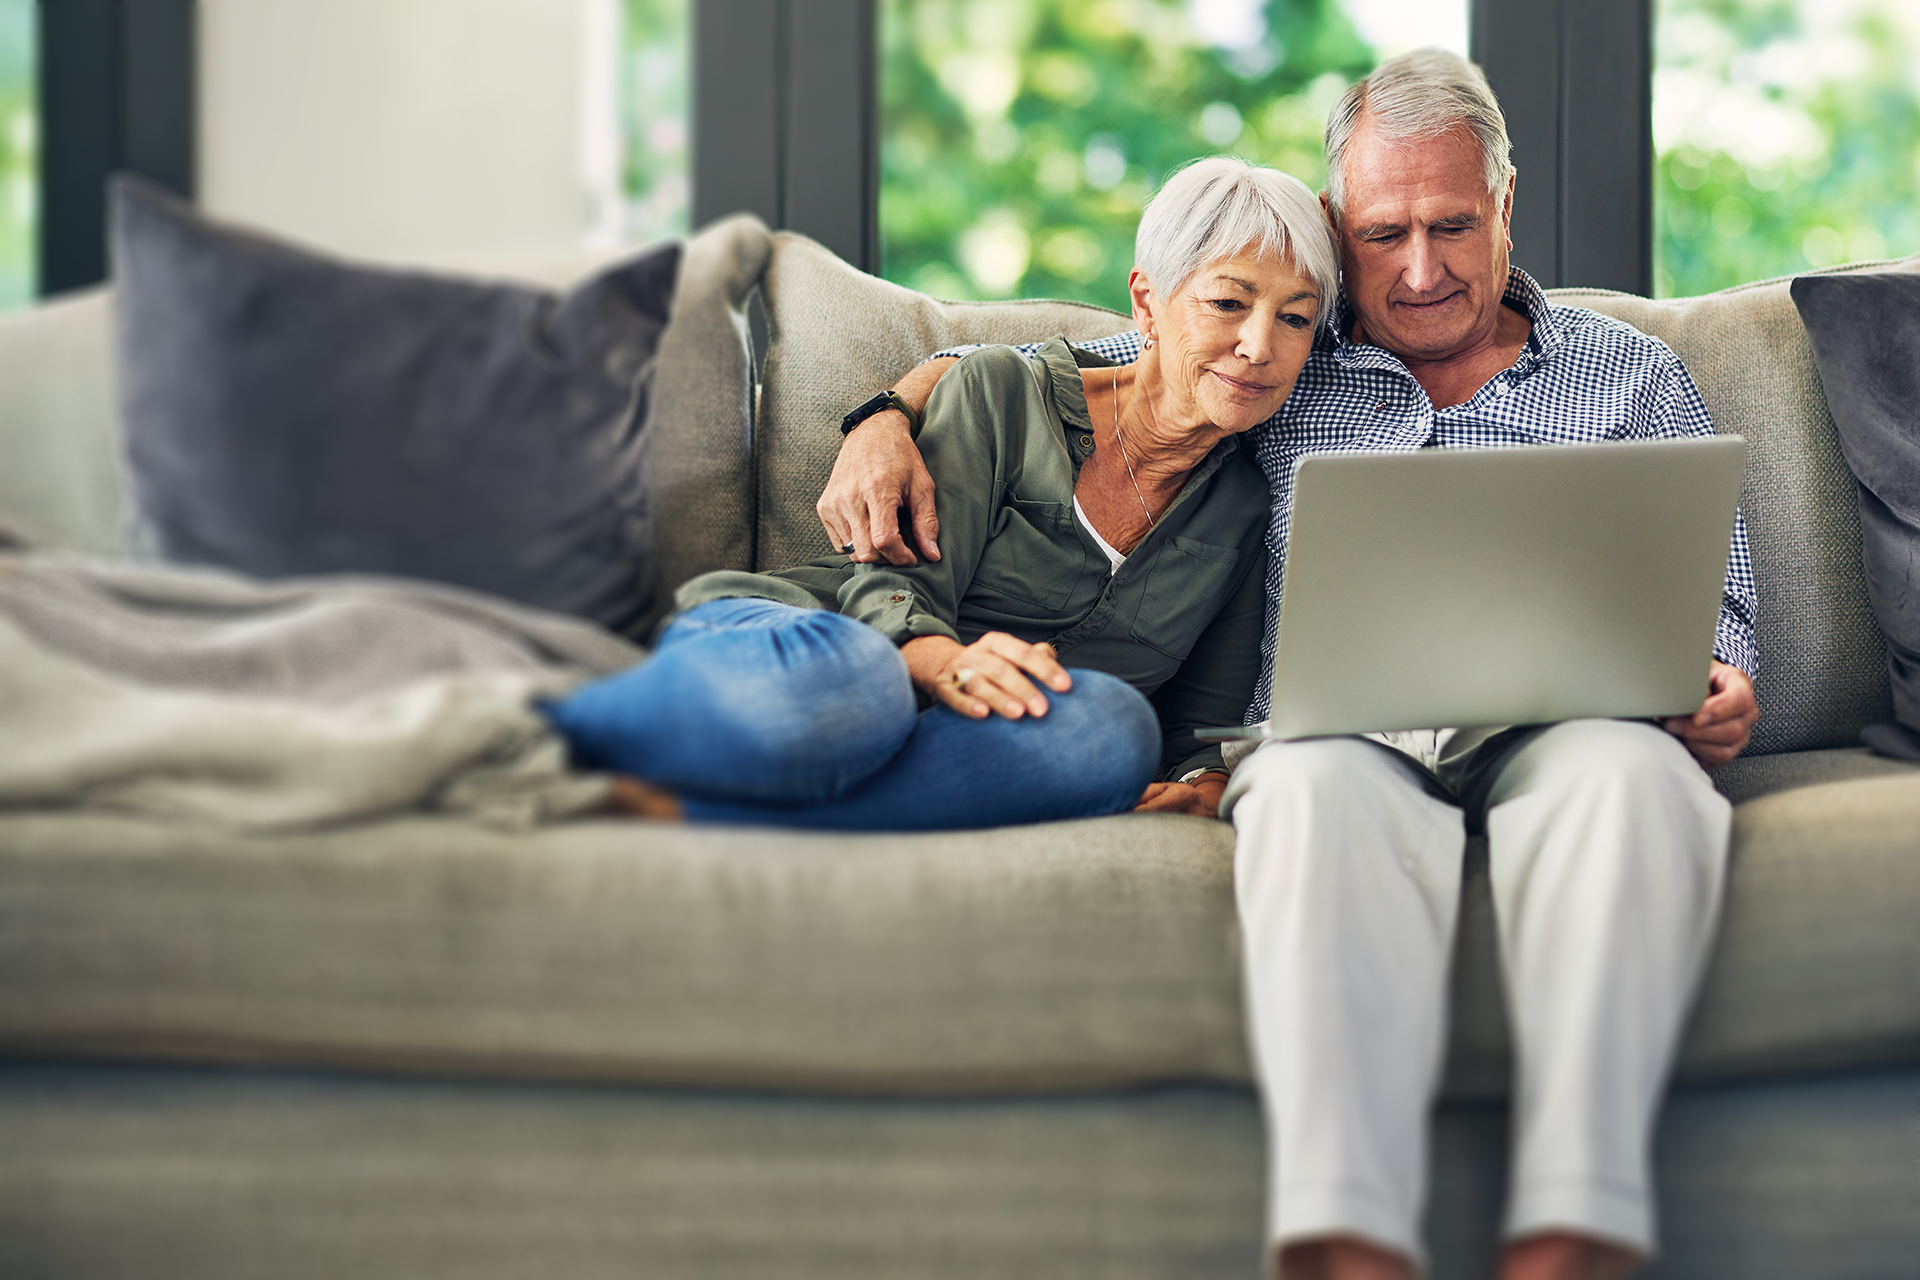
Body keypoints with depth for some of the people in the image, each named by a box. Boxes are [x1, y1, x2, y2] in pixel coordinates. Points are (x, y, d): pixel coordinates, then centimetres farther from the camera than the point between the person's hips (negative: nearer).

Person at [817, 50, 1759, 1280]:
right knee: (1311, 782, -40)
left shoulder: (1636, 375, 25)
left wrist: (1715, 686, -4)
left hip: (1556, 722, 1)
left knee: (1627, 772, -38)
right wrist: (885, 426, 6)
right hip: (1345, 727, 0)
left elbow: (1712, 594, 21)